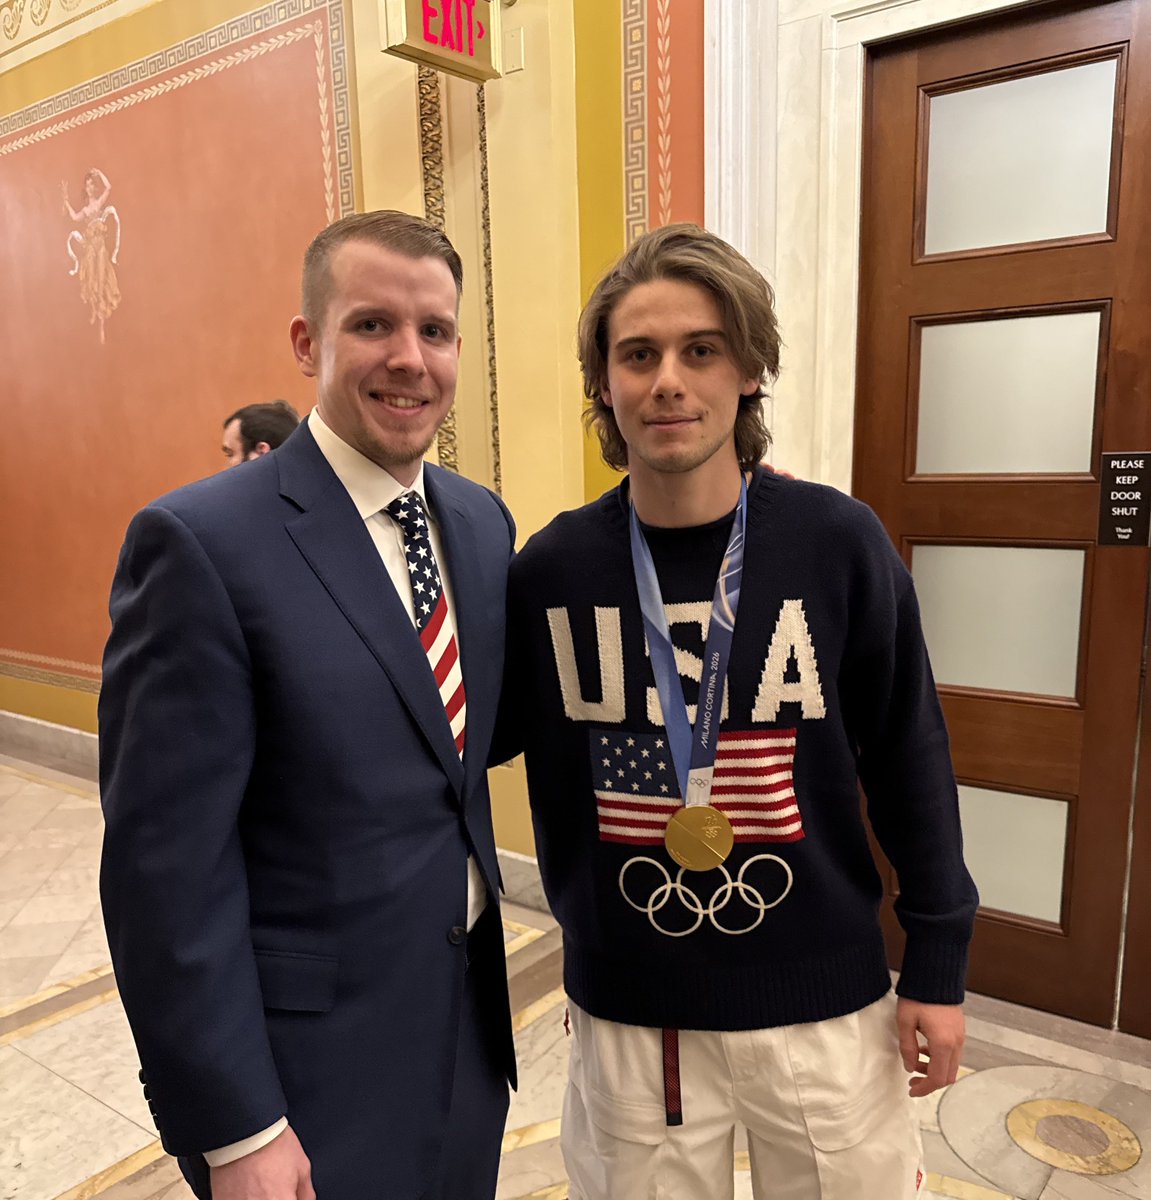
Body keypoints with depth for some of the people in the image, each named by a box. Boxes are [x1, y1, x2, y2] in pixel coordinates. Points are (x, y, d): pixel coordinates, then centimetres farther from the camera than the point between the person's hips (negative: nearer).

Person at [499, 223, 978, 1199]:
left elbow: (908, 759, -4)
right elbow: (480, 732, 4)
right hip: (626, 1008, 1)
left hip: (823, 999, 0)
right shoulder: (552, 568, -9)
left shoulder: (839, 543, -12)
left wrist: (937, 963, 1)